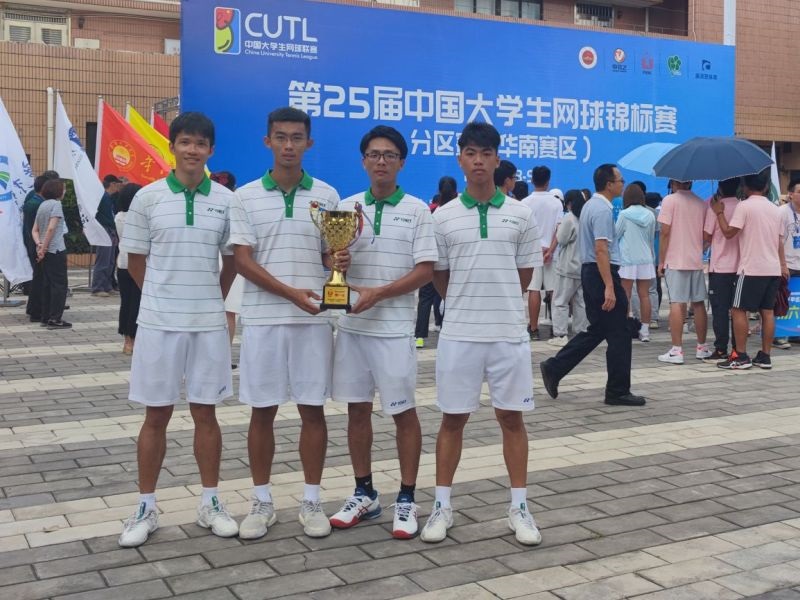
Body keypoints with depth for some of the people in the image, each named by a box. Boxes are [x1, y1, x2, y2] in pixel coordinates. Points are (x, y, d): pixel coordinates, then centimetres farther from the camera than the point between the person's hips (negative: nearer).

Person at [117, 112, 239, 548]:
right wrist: (165, 298, 8)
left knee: (205, 413, 9)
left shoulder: (227, 200, 1)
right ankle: (145, 509, 17)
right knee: (156, 415, 6)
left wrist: (212, 299, 10)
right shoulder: (147, 197, -2)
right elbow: (135, 261, 6)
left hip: (209, 323, 1)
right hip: (158, 322, -1)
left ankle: (210, 503, 21)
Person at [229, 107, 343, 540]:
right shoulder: (246, 196, 3)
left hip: (314, 319, 1)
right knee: (262, 412, 6)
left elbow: (332, 255, 10)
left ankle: (311, 501, 17)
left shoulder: (326, 195, 6)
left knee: (312, 409, 5)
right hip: (263, 319, 0)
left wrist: (339, 261, -15)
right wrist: (291, 293, -18)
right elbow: (243, 261, -4)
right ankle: (261, 502, 19)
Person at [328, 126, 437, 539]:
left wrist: (377, 293, -17)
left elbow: (425, 271, -7)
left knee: (403, 412, 3)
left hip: (393, 328, -4)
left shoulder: (417, 210, -1)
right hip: (351, 326, 4)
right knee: (357, 409, 10)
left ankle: (406, 499, 14)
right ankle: (364, 494, 23)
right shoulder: (345, 208, 8)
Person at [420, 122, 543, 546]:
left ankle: (519, 507, 17)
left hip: (509, 333, 0)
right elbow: (438, 278, 9)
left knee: (512, 417, 7)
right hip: (459, 334, 0)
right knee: (453, 419, 7)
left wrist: (498, 304, 11)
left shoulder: (520, 215, 3)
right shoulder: (443, 217, 2)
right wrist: (467, 305, 8)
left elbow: (524, 275, 10)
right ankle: (442, 505, 17)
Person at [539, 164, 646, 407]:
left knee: (596, 330, 16)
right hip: (602, 272, -10)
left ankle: (553, 368, 13)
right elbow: (601, 250, -23)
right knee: (618, 334, -2)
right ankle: (618, 391, 6)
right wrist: (609, 287, -26)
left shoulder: (590, 205, 16)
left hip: (589, 270, 10)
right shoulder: (603, 210, -16)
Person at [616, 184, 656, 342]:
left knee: (625, 296, 0)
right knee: (644, 295, 6)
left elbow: (615, 234, 1)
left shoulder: (624, 214, -8)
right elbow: (651, 238, 14)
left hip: (627, 260, -4)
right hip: (645, 259, 4)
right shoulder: (650, 215, 4)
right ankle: (645, 330, 8)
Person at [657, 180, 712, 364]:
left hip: (675, 261, -5)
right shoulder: (701, 203, 10)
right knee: (699, 303, 11)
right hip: (697, 260, 5)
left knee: (677, 304, -6)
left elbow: (665, 232, -10)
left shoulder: (670, 200, -5)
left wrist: (661, 261, -5)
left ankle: (676, 350, -9)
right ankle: (702, 347, 19)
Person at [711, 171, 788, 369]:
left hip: (751, 268, -7)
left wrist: (719, 212, -1)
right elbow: (780, 241, 16)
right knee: (768, 311, 8)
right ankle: (764, 356, 10)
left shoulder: (744, 206, -9)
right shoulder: (776, 210, 12)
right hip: (773, 269, 7)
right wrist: (783, 265, 25)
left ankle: (741, 357, -3)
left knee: (738, 310, -1)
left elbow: (729, 232, -12)